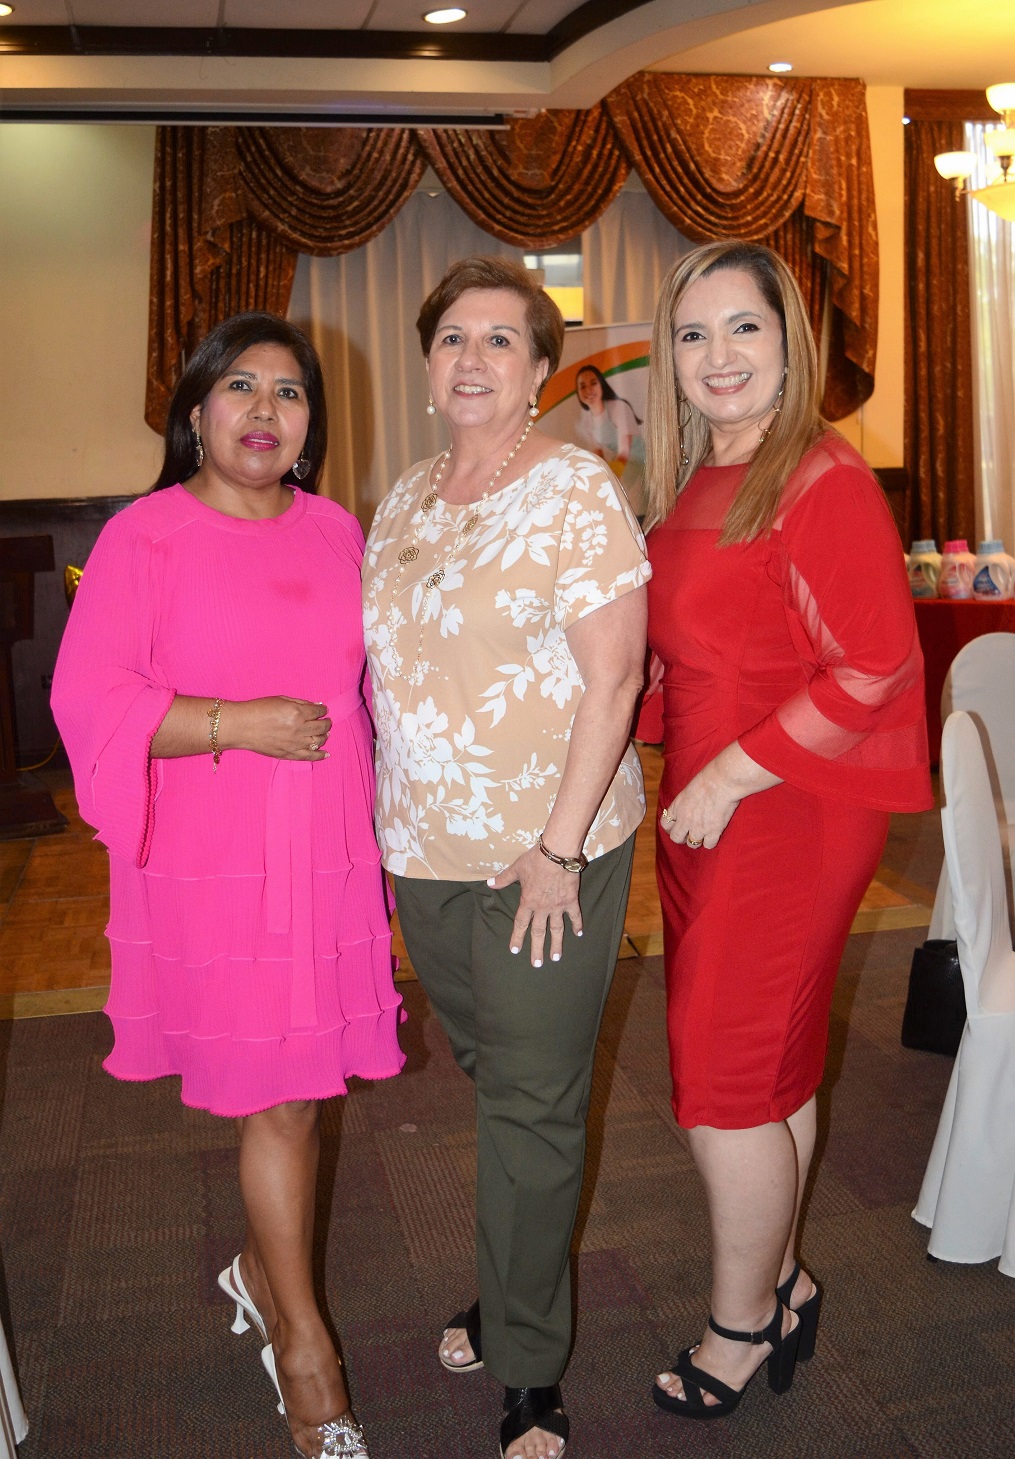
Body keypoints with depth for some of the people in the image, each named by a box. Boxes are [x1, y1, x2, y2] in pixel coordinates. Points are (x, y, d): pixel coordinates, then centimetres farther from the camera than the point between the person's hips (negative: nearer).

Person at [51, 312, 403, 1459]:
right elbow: (86, 697, -11)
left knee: (296, 1082, 13)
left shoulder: (336, 531, 11)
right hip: (213, 863, -5)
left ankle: (261, 1268, 39)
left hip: (330, 856, 5)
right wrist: (237, 722, -20)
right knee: (278, 1095, 2)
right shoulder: (145, 536, -6)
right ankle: (299, 1329, 22)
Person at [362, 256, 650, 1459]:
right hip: (425, 854, 6)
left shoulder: (575, 491, -11)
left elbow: (613, 680, -16)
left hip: (546, 857, -6)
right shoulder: (405, 499, 10)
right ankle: (515, 1294, 39)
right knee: (488, 1080, 19)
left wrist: (557, 846, -19)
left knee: (532, 1103, 4)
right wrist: (383, 821, 11)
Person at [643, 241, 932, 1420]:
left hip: (790, 813, -8)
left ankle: (741, 1327, 23)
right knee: (771, 1067, 18)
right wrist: (683, 776, 7)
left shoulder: (823, 481, -14)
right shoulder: (692, 486, 11)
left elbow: (877, 669, -19)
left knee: (725, 1081, 2)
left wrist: (730, 778, -18)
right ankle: (780, 1286, 36)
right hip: (704, 808, 8)